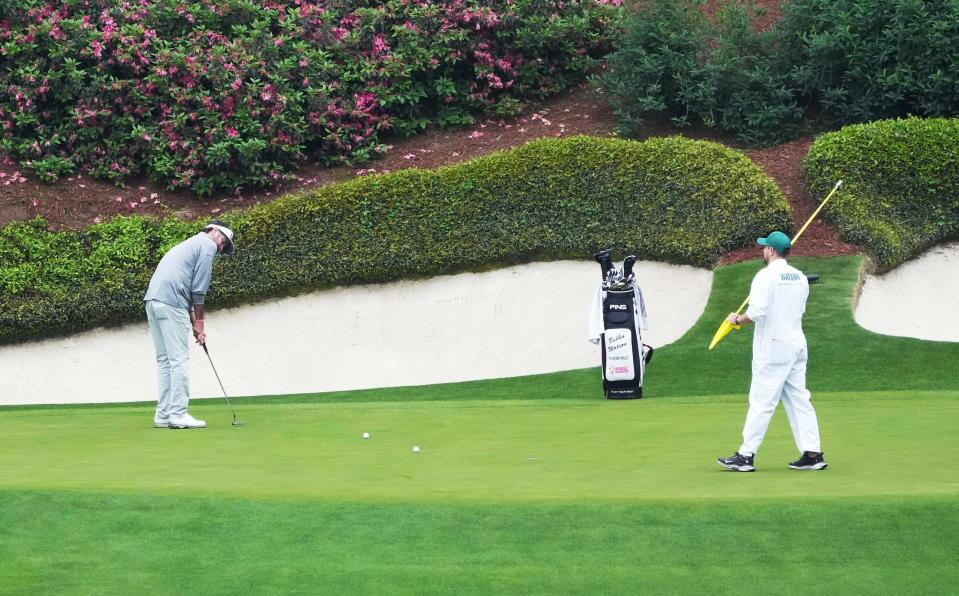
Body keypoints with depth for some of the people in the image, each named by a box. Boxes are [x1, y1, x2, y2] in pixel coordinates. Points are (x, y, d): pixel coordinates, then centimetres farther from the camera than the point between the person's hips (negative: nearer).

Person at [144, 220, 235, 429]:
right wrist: (199, 323, 4)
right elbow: (199, 289, -4)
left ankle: (163, 414, 9)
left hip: (153, 299, 9)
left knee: (165, 360, 11)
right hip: (170, 302, -9)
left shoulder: (189, 244, 30)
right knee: (179, 359, -7)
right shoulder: (208, 245, 2)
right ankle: (178, 414, -9)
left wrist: (194, 323, 23)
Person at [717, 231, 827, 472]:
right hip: (797, 342, 7)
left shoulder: (766, 276, -13)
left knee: (761, 401, -5)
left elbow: (757, 312, -21)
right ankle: (812, 454, 6)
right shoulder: (800, 277, 10)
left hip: (773, 346, -7)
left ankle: (746, 456, -2)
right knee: (798, 400, 9)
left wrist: (737, 319, -4)